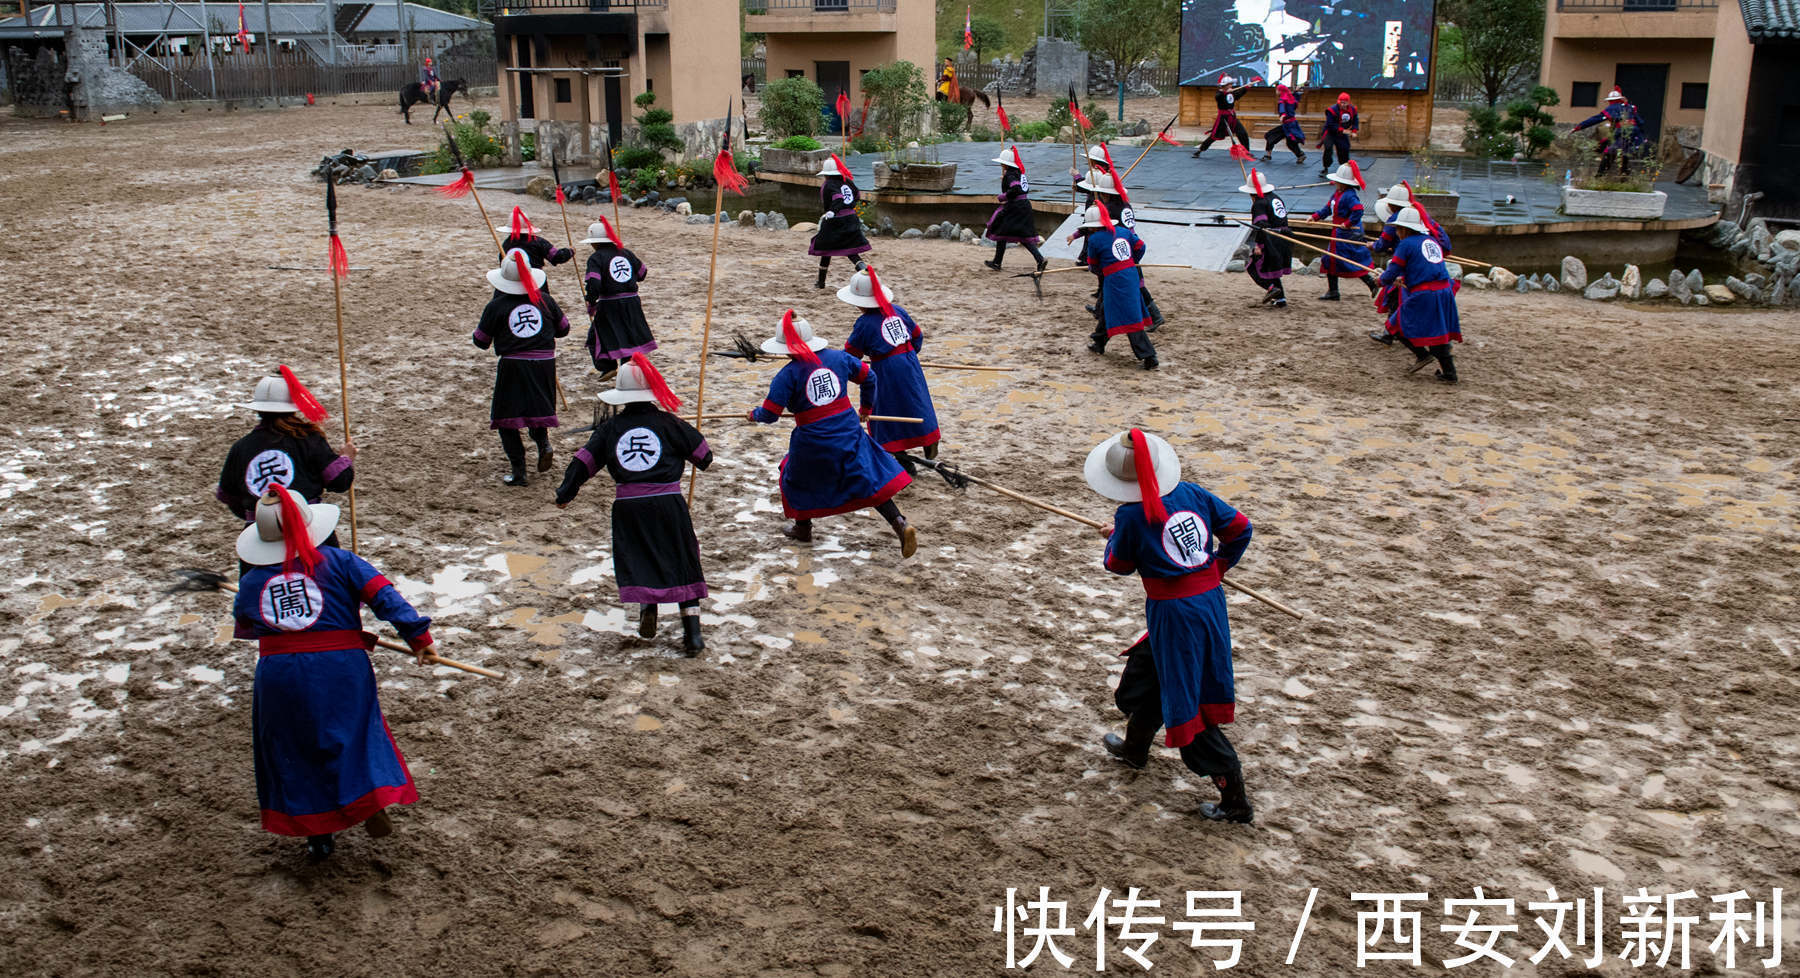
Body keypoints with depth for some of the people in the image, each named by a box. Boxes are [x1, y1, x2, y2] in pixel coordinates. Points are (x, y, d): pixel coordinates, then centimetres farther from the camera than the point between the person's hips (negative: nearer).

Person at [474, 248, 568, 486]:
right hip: (543, 365, 3)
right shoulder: (544, 300, 2)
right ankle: (543, 442, -5)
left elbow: (481, 341, 3)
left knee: (506, 419, 8)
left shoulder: (496, 306, -5)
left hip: (512, 367, -3)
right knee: (537, 410, 24)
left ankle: (518, 471, 1)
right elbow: (563, 329, 14)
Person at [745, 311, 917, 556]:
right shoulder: (838, 358, 0)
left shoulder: (787, 375, -13)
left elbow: (769, 414, -12)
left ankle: (803, 529, 41)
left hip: (813, 442, -3)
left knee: (798, 478, 25)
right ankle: (900, 524, -6)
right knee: (870, 480, 9)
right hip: (848, 433, 3)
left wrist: (754, 414, 11)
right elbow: (869, 377, 11)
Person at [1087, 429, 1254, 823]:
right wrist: (1217, 566, 20)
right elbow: (1240, 528, 5)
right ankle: (1135, 746, 50)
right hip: (1210, 598, 7)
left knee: (1184, 701, 1)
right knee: (1148, 668, 28)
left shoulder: (1131, 517, -17)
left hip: (1173, 613, -7)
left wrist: (1114, 538, 21)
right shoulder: (1192, 494, -2)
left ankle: (1235, 800, 3)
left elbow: (1119, 565, 0)